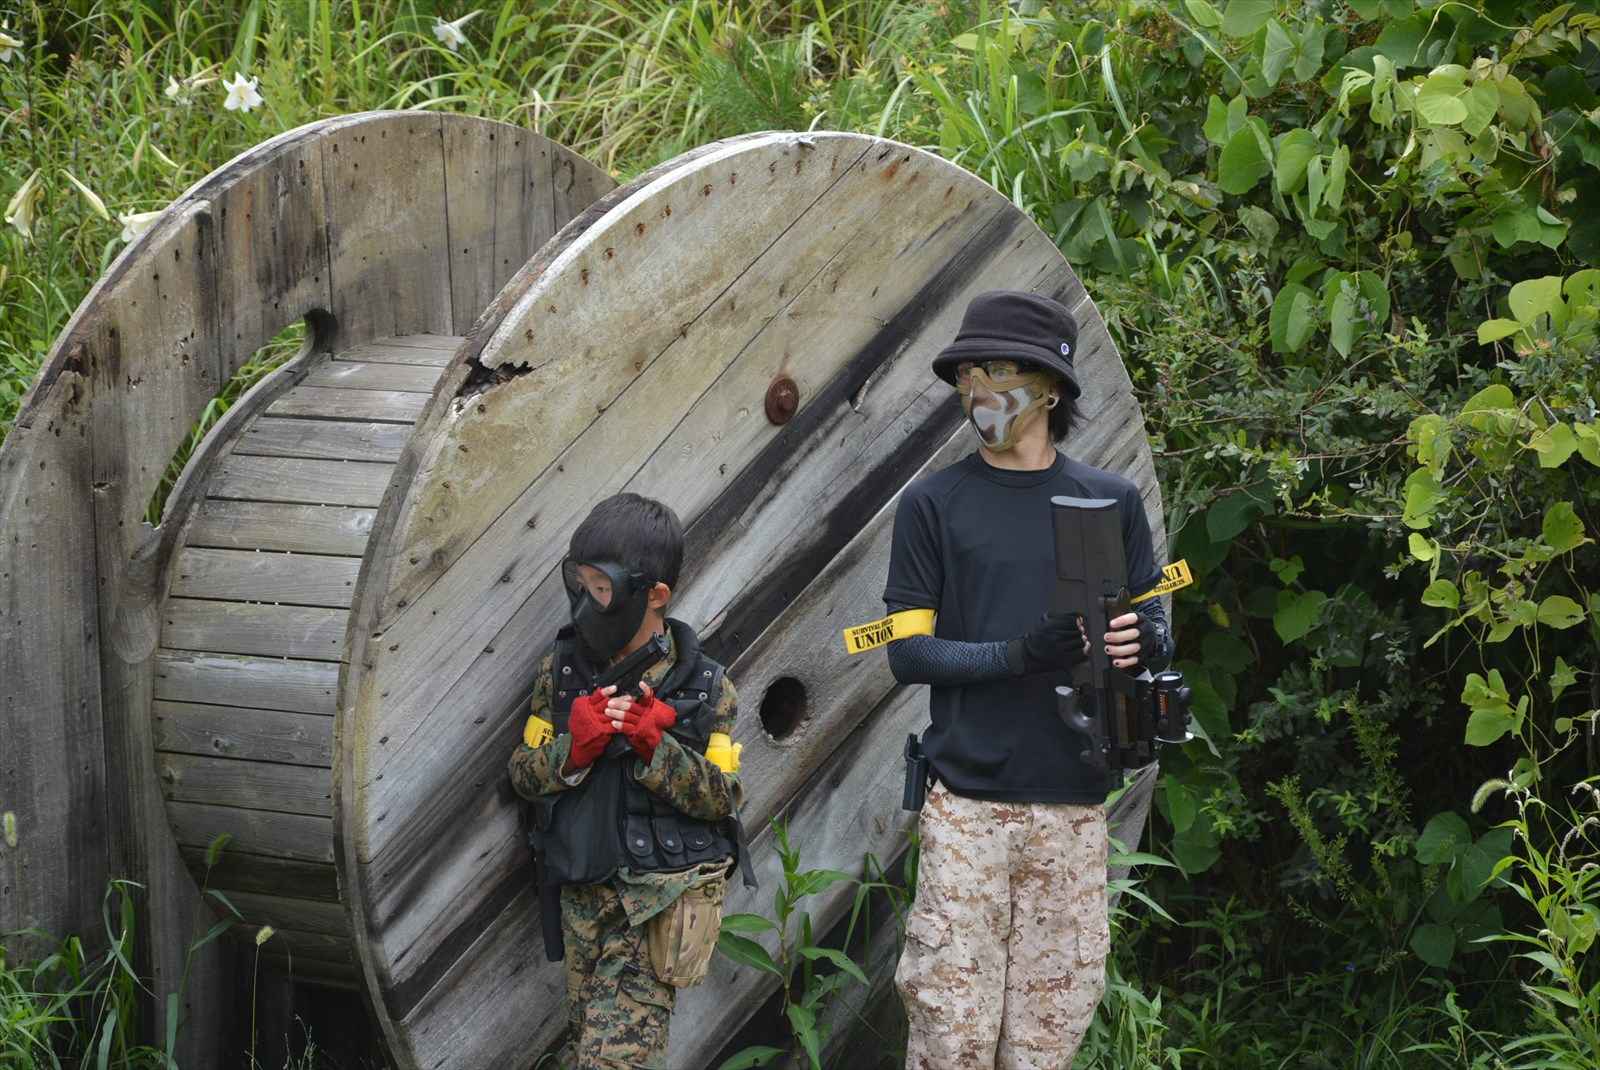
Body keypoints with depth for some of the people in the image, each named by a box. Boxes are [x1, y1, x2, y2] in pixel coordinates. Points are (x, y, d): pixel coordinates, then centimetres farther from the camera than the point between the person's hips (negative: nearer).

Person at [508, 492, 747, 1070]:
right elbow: (524, 773, 4)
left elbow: (722, 797, -7)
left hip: (662, 895, -4)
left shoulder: (705, 689, -7)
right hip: (584, 893, 4)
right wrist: (574, 746, -17)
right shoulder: (562, 668, 3)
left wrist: (655, 749, -21)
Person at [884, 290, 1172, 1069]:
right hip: (967, 802, -2)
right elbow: (907, 652, 0)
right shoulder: (934, 504, 3)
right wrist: (1017, 655, -17)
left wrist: (1142, 642, -11)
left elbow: (1156, 626, 14)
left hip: (1073, 803, 2)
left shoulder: (1111, 501, 9)